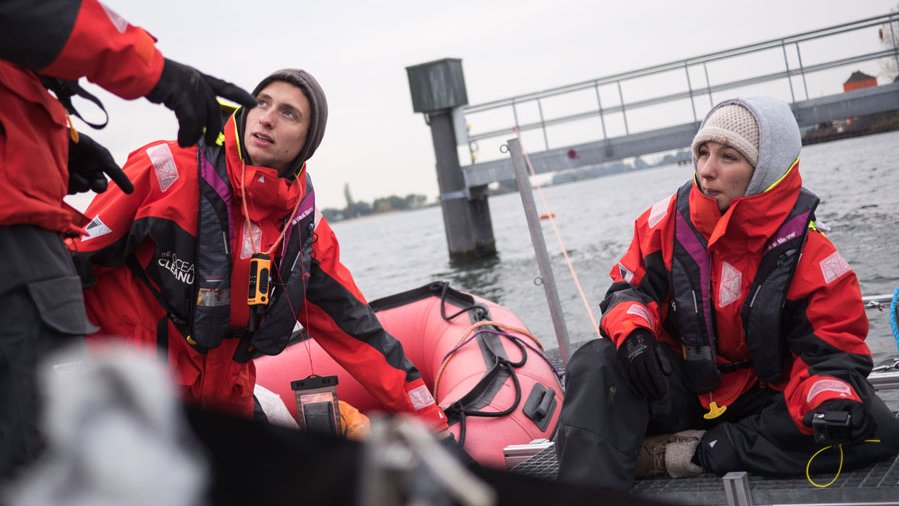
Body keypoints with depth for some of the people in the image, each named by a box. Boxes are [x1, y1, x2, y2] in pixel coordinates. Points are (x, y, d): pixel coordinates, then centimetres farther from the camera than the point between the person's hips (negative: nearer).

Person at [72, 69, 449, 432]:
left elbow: (354, 329, 6)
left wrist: (429, 419, 5)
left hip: (222, 401, 5)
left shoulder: (305, 228, 1)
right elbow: (79, 257, -8)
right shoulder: (168, 170, -14)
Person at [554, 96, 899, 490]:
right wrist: (632, 332, -25)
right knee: (597, 364, -25)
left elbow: (833, 350, -13)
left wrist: (832, 400, -37)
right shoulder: (670, 220, -6)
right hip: (678, 393, 1)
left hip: (759, 404, -1)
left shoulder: (807, 250, -12)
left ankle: (686, 453, -28)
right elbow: (631, 287, 0)